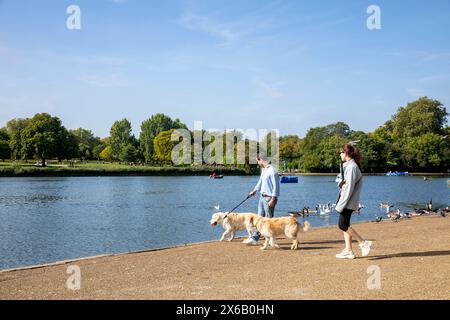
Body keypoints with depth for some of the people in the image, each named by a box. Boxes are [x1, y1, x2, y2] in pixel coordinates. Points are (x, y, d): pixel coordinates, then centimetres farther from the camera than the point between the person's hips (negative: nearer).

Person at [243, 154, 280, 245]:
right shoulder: (263, 169, 12)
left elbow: (276, 186, -19)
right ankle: (254, 238, 14)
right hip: (262, 197, 9)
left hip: (269, 198, -9)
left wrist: (273, 200, -21)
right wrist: (254, 190, 38)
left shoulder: (272, 170, -17)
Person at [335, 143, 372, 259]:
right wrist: (341, 182, -1)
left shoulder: (352, 167, -17)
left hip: (349, 201, -10)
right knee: (345, 225, 9)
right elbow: (339, 178, 21)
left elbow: (349, 187, -20)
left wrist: (341, 204, -19)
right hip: (345, 198, 10)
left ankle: (363, 243, 0)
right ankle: (348, 250, 13)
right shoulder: (346, 165, 14)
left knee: (343, 225, -9)